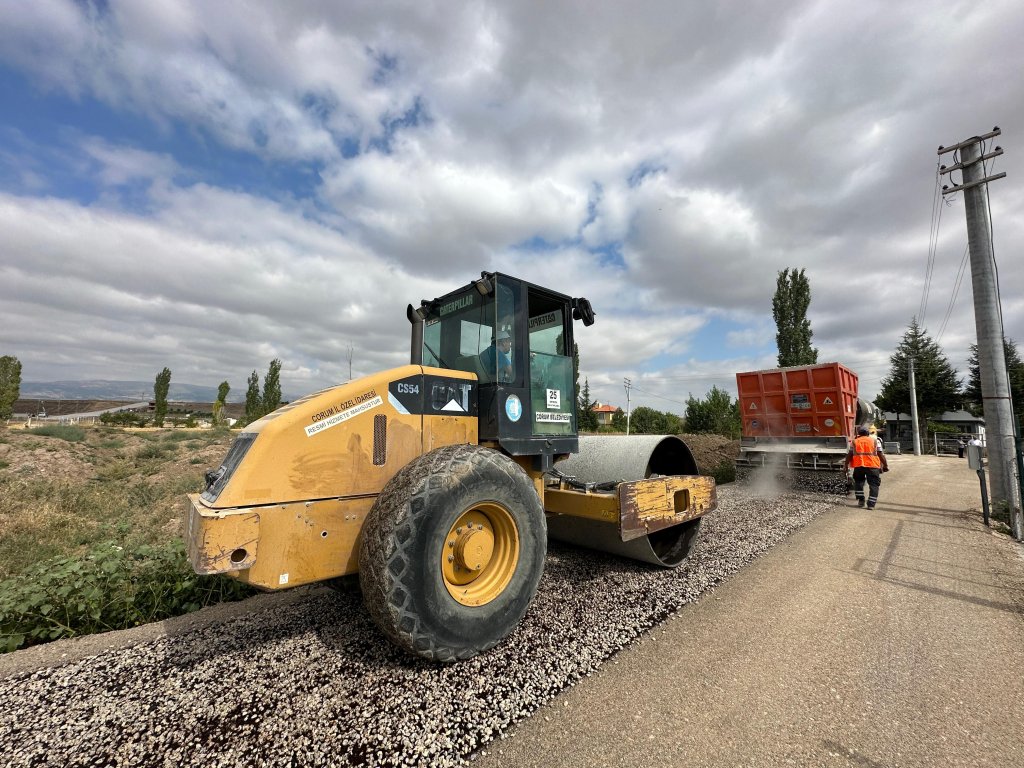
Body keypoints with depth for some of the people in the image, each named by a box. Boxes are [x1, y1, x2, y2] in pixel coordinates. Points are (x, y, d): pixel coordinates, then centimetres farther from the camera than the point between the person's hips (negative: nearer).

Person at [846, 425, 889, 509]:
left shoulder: (855, 441, 12)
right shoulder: (874, 441, 12)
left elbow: (849, 455, 8)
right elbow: (881, 454, 7)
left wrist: (846, 465, 12)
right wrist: (885, 465, 13)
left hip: (858, 465, 1)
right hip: (872, 465, 0)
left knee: (858, 482, 19)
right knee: (874, 484, 7)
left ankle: (860, 500, 15)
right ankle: (871, 504, 2)